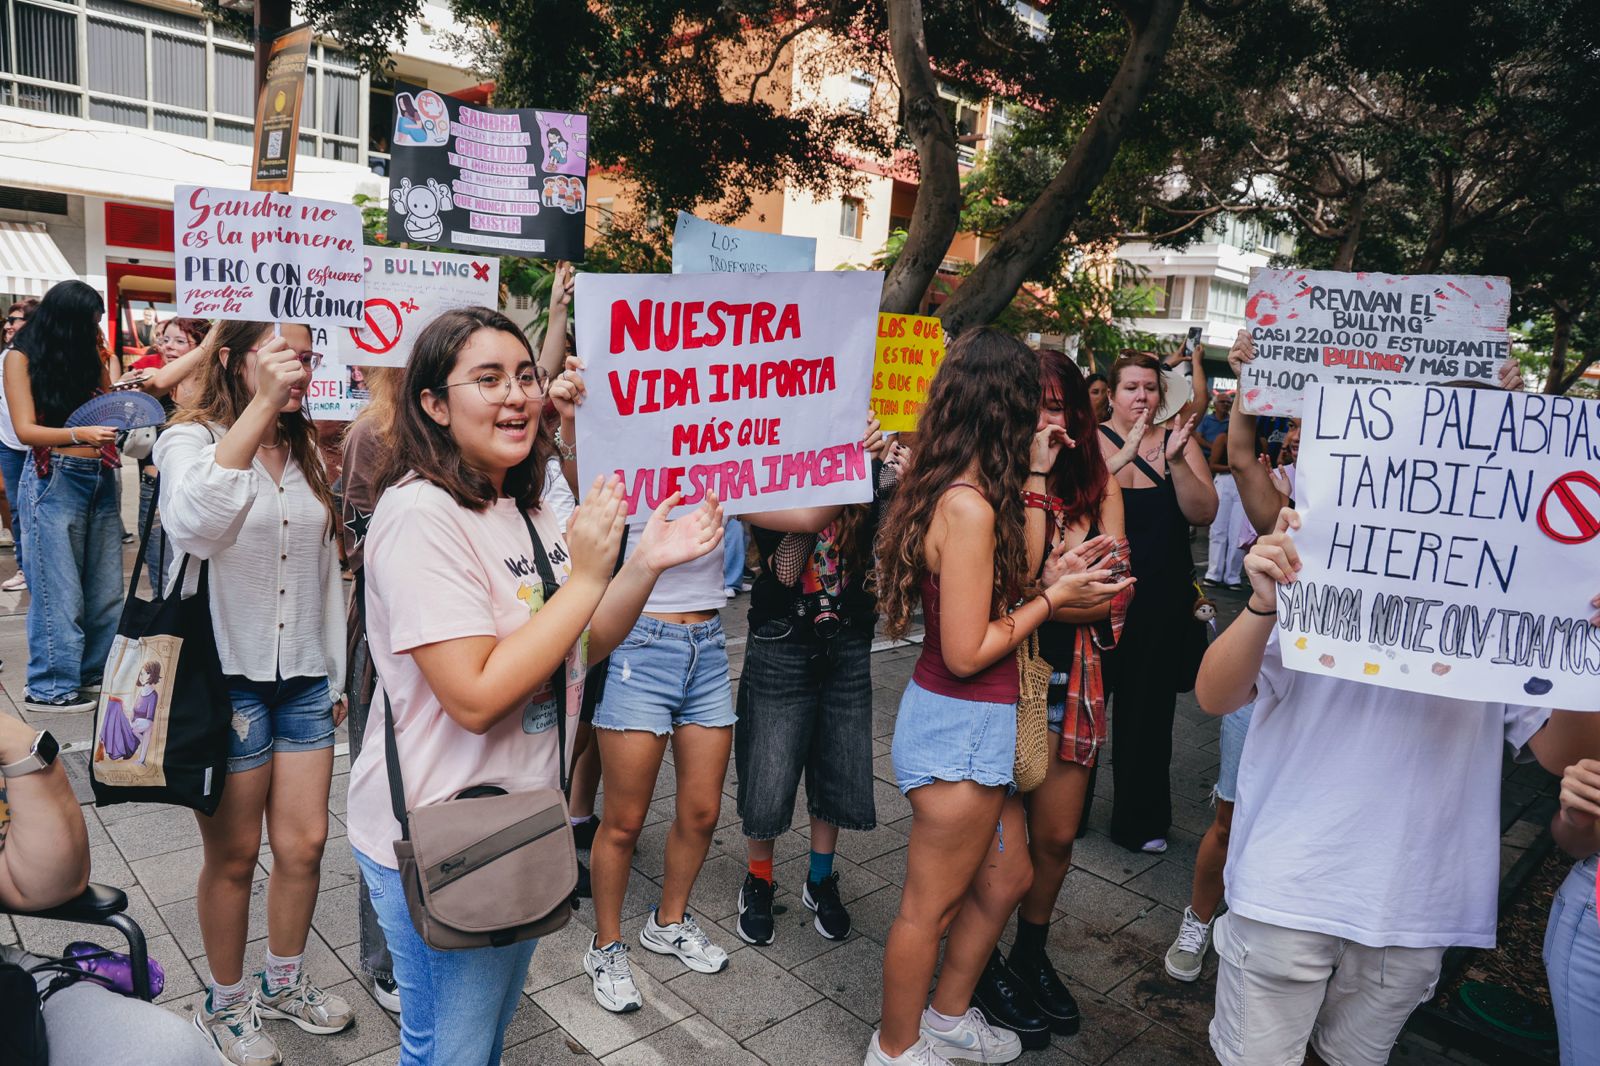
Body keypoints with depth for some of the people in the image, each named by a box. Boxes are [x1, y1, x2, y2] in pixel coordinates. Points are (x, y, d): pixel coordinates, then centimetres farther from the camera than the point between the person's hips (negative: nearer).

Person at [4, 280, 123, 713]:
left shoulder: (90, 355, 12)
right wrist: (80, 434, -27)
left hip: (101, 478, 5)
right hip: (54, 480, -5)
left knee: (106, 588, 7)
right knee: (60, 588, -3)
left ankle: (95, 673, 18)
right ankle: (49, 686, 7)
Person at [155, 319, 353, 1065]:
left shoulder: (308, 454, 10)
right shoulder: (191, 440, -8)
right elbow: (193, 526, -32)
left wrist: (336, 674, 15)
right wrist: (260, 408, -33)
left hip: (303, 679, 5)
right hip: (227, 678, -5)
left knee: (305, 843, 9)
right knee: (234, 856, 8)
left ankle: (283, 983, 33)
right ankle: (226, 1004, 30)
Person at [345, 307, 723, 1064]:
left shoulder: (526, 506, 4)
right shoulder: (421, 513, -23)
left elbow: (578, 649, 7)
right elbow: (476, 698, -29)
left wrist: (646, 564, -8)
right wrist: (586, 575, -27)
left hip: (522, 823, 8)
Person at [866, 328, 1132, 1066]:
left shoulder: (959, 493, 4)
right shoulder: (969, 506, -24)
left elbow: (1018, 567, 16)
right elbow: (966, 652, -23)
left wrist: (1035, 477, 13)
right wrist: (1054, 598, -13)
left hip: (975, 725, 10)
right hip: (960, 727, -10)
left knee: (1005, 878, 24)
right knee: (931, 906, 10)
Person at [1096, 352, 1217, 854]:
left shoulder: (1179, 441, 4)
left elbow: (1204, 513, -6)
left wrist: (1175, 461, -19)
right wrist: (1127, 455, -30)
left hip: (1162, 600, 2)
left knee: (1148, 710, 10)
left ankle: (1140, 820, 27)